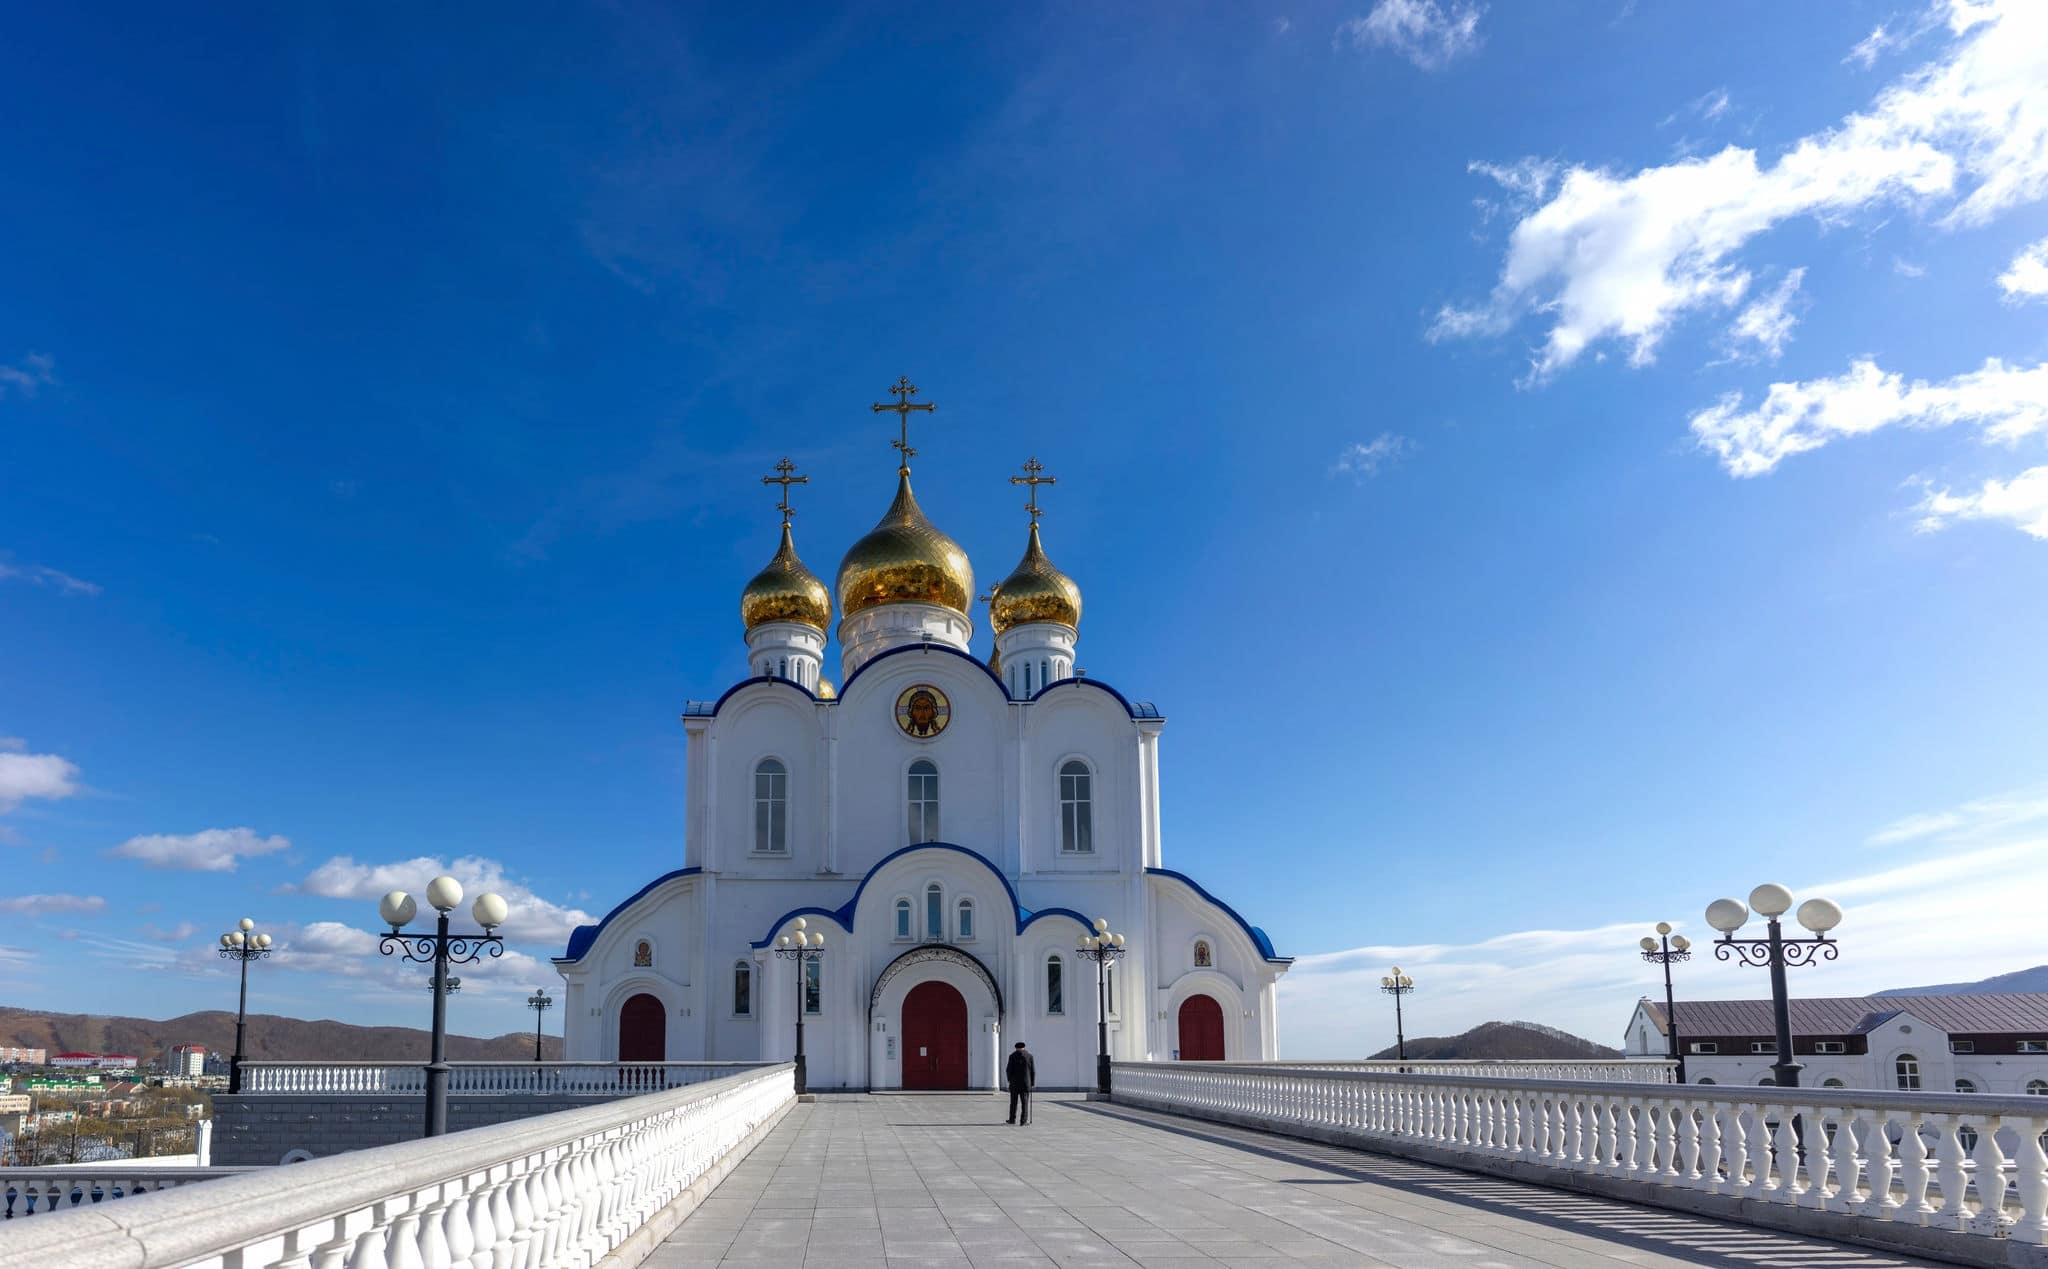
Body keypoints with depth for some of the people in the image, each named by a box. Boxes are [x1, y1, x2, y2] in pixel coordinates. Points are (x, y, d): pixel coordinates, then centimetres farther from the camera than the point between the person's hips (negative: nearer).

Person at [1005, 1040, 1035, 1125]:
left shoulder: (1013, 1056, -2)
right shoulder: (1029, 1056, 1)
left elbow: (1009, 1069, -3)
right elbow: (1033, 1071, 1)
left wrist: (1009, 1079, 13)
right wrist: (1032, 1083, 7)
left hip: (1015, 1082, 0)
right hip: (1026, 1083, 0)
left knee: (1014, 1102, 10)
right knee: (1025, 1102, 2)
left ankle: (1012, 1119, 11)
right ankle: (1024, 1120, -2)